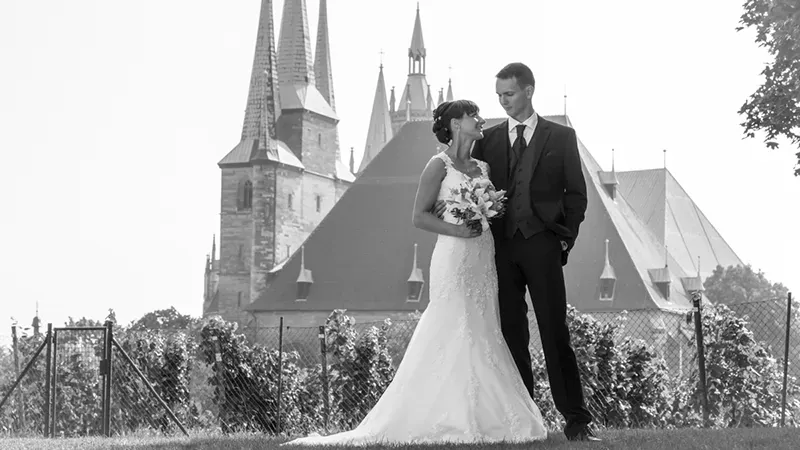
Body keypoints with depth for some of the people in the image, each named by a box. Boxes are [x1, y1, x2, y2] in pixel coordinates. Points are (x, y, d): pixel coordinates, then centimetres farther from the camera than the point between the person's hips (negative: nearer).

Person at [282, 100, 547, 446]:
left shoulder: (483, 167, 17)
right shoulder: (439, 165, -3)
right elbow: (420, 216, -7)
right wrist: (457, 230, -18)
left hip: (484, 261, 7)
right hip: (454, 259, -7)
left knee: (484, 336, 4)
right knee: (454, 336, -9)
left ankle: (482, 417, 7)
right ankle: (453, 420, -5)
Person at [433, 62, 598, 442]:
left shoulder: (561, 137, 7)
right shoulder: (488, 139, 12)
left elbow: (576, 193, 8)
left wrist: (566, 237, -1)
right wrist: (451, 204, -10)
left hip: (542, 244, -2)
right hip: (502, 244, 2)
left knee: (555, 332, -4)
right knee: (511, 335, 3)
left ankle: (576, 420, -1)